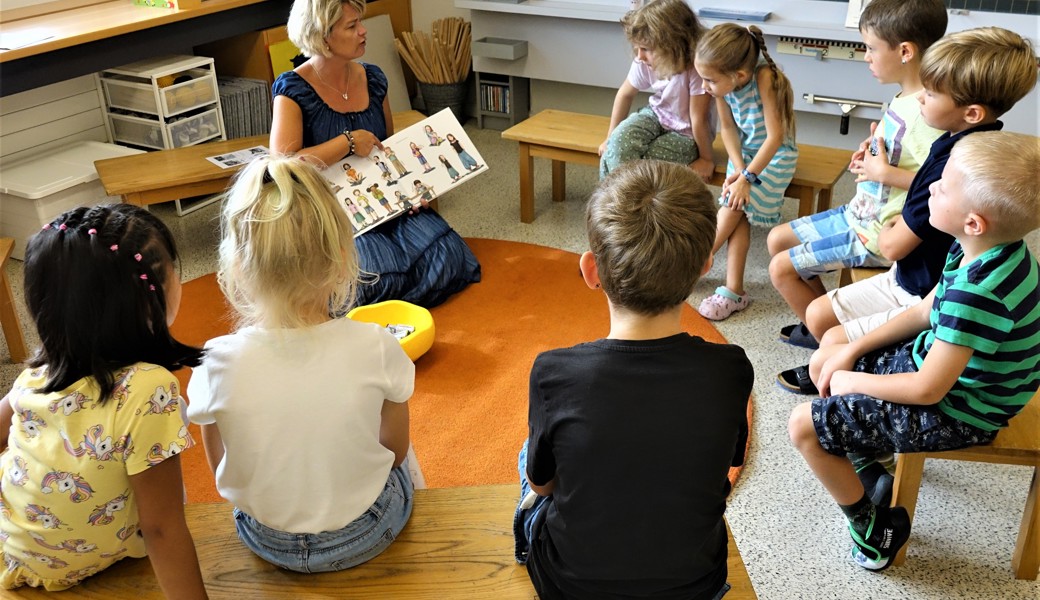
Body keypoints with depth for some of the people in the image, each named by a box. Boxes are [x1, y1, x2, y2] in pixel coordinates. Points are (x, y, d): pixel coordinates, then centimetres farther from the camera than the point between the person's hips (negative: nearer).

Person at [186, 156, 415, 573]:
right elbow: (395, 451, -8)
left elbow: (223, 473, -6)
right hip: (367, 536, -1)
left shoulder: (218, 362, -24)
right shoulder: (375, 349, -26)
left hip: (266, 542, 1)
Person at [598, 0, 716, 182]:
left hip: (686, 134, -4)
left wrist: (706, 159, -16)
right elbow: (625, 94, 2)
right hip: (655, 115, 5)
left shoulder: (696, 69, -33)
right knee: (618, 143, -24)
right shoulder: (644, 63, -16)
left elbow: (699, 119, -25)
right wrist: (611, 137, 5)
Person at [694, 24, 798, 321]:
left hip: (775, 156, -5)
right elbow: (728, 128, -2)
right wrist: (737, 167, -15)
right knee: (738, 212, -13)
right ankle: (734, 290, -14)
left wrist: (746, 176, -26)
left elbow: (775, 136, -27)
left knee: (735, 204, -20)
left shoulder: (765, 79, -29)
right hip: (744, 151, 5)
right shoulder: (722, 83, -14)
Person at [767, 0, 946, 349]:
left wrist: (884, 173, -26)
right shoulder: (904, 98, 2)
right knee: (777, 239, 17)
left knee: (781, 268, -7)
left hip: (878, 236, -10)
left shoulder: (924, 114, -28)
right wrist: (872, 152, 1)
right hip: (860, 213, 10)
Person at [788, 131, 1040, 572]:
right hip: (942, 361, 9)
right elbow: (924, 312, 5)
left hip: (953, 410, -9)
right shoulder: (990, 250, -8)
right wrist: (853, 351, 0)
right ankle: (866, 460, 32)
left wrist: (853, 381, -14)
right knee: (823, 361, 17)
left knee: (804, 425, -9)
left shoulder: (976, 292, -36)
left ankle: (871, 529, 10)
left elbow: (927, 390, -30)